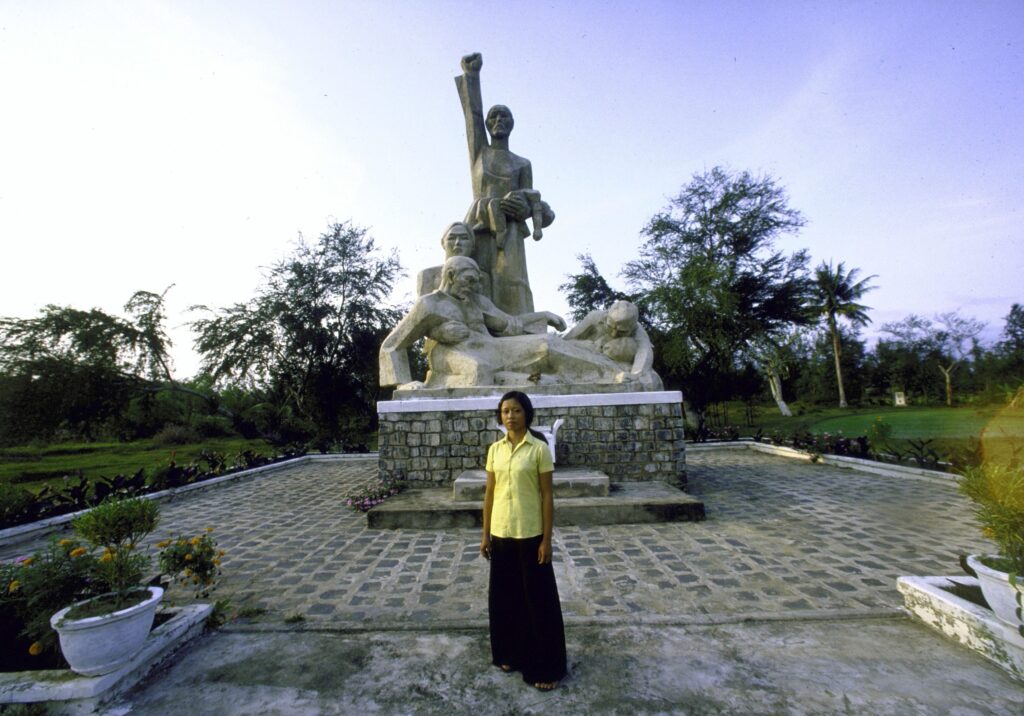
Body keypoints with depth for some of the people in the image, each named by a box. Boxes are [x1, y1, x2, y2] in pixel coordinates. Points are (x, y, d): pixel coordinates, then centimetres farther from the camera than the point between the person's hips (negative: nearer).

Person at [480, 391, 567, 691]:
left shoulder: (539, 448, -11)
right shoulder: (495, 449, 3)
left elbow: (547, 496, -9)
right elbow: (489, 493, 7)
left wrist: (546, 539, -10)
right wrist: (485, 534, 7)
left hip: (530, 534, -4)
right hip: (501, 533, 5)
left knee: (538, 598, 8)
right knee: (504, 595, 17)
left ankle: (545, 667, 25)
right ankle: (511, 654, 39)